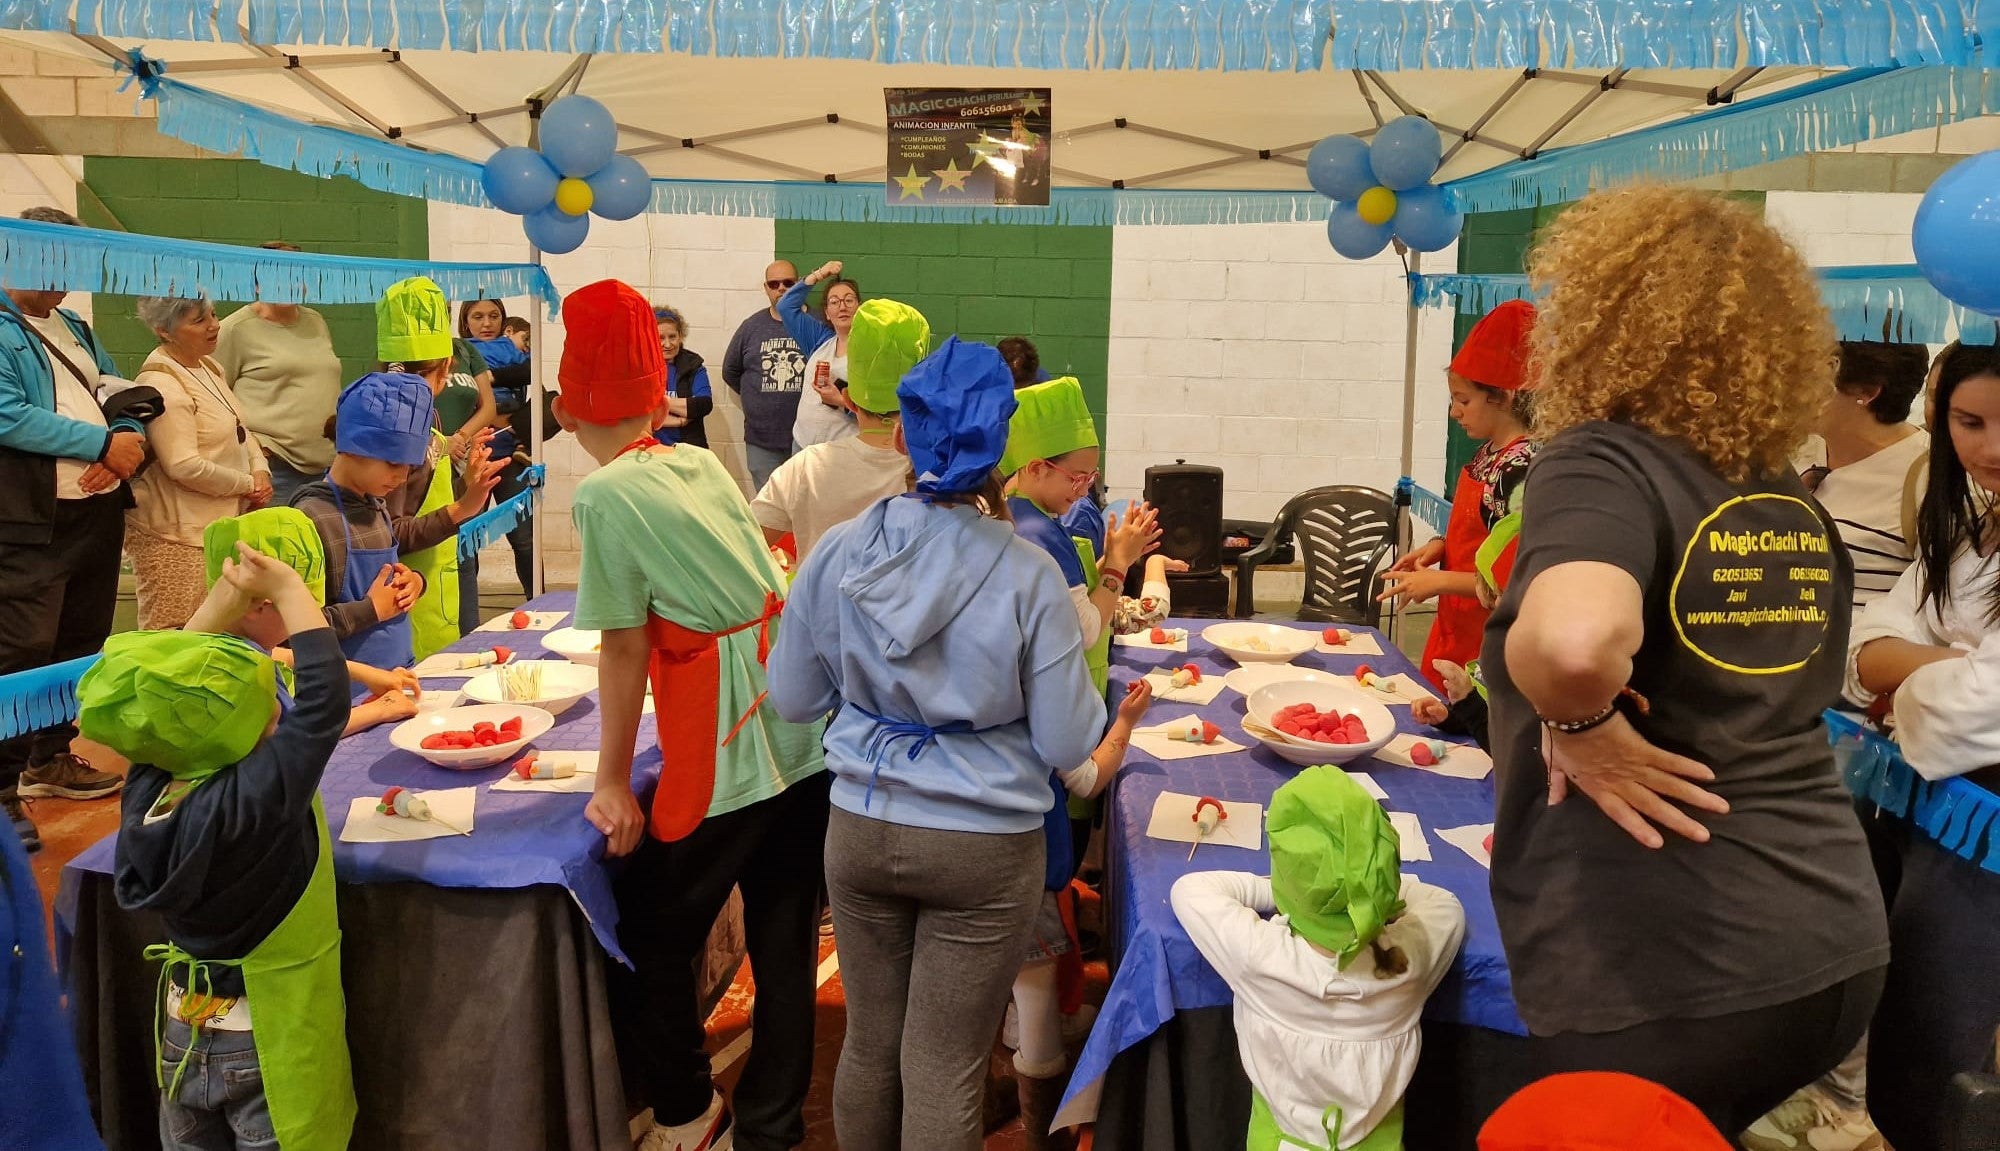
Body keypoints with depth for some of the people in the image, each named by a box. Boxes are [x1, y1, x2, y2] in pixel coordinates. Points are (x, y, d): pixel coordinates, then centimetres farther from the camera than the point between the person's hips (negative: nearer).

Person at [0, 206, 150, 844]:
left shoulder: (74, 326, 17)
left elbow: (122, 397, 14)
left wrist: (125, 443, -7)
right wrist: (102, 444, -18)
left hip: (98, 511, 8)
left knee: (81, 643, 16)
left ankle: (52, 757, 30)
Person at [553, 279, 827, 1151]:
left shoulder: (605, 495, -9)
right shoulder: (704, 463, 10)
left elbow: (626, 650, -8)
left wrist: (613, 780, 1)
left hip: (727, 749, -7)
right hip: (807, 727, 7)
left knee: (652, 937, 15)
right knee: (785, 940, 15)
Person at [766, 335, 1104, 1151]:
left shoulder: (840, 552, -8)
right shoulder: (1026, 576, -17)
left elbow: (793, 698, 4)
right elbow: (1068, 745, -10)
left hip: (860, 831, 3)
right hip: (983, 845, -3)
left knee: (868, 1045, 20)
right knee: (944, 1073, 10)